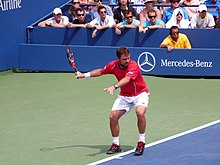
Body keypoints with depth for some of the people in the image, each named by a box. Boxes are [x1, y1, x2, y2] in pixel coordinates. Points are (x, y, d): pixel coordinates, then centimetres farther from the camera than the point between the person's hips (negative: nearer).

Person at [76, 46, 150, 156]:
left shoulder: (133, 66, -28)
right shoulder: (113, 65, -10)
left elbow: (126, 79, -46)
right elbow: (100, 72, 10)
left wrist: (114, 87, -62)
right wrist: (84, 75, 7)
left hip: (140, 93, -5)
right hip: (124, 95, 5)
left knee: (140, 113, -31)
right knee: (113, 116, -8)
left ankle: (141, 143, -14)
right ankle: (116, 145, 10)